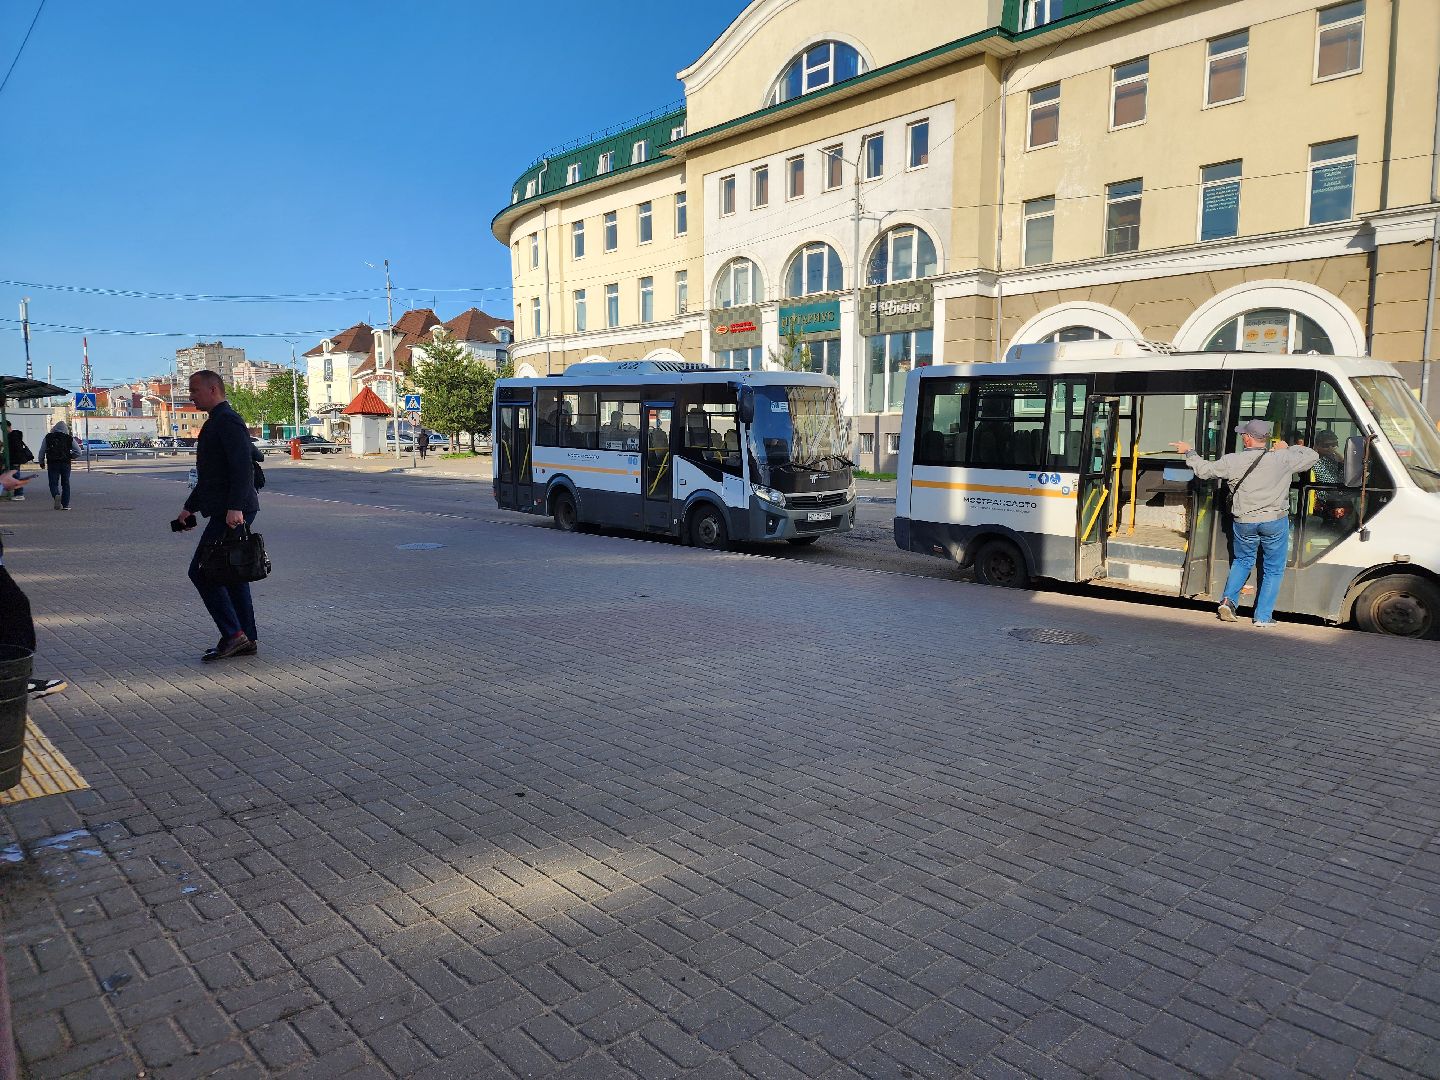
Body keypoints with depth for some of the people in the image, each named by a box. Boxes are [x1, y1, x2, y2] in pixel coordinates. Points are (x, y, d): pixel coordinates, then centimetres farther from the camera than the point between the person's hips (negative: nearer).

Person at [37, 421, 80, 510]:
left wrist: (41, 462, 21)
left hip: (52, 463, 0)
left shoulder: (48, 438, 3)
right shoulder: (69, 438, 2)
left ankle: (56, 495, -26)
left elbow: (41, 451, 7)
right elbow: (78, 452, 2)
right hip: (65, 464, 0)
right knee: (65, 484, 9)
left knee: (53, 483, 5)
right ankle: (65, 504, 7)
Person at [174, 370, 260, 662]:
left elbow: (243, 466, -23)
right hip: (227, 512, 11)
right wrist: (190, 507, 29)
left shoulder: (227, 420, -11)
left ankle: (233, 634, -5)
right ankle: (247, 640, 16)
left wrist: (235, 507, -30)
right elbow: (209, 475, 29)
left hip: (232, 513, -11)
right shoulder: (217, 422, 22)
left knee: (201, 571, -8)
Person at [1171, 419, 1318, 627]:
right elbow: (1312, 456, 4)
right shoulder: (1282, 458, -7)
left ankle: (1229, 599, 9)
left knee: (1242, 561, 25)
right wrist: (1288, 448, 16)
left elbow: (1204, 470, 4)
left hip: (1244, 522, 1)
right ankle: (1263, 616, 8)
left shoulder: (1232, 461, -7)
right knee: (1273, 569, 10)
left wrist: (1189, 452, 18)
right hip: (1275, 521, -1)